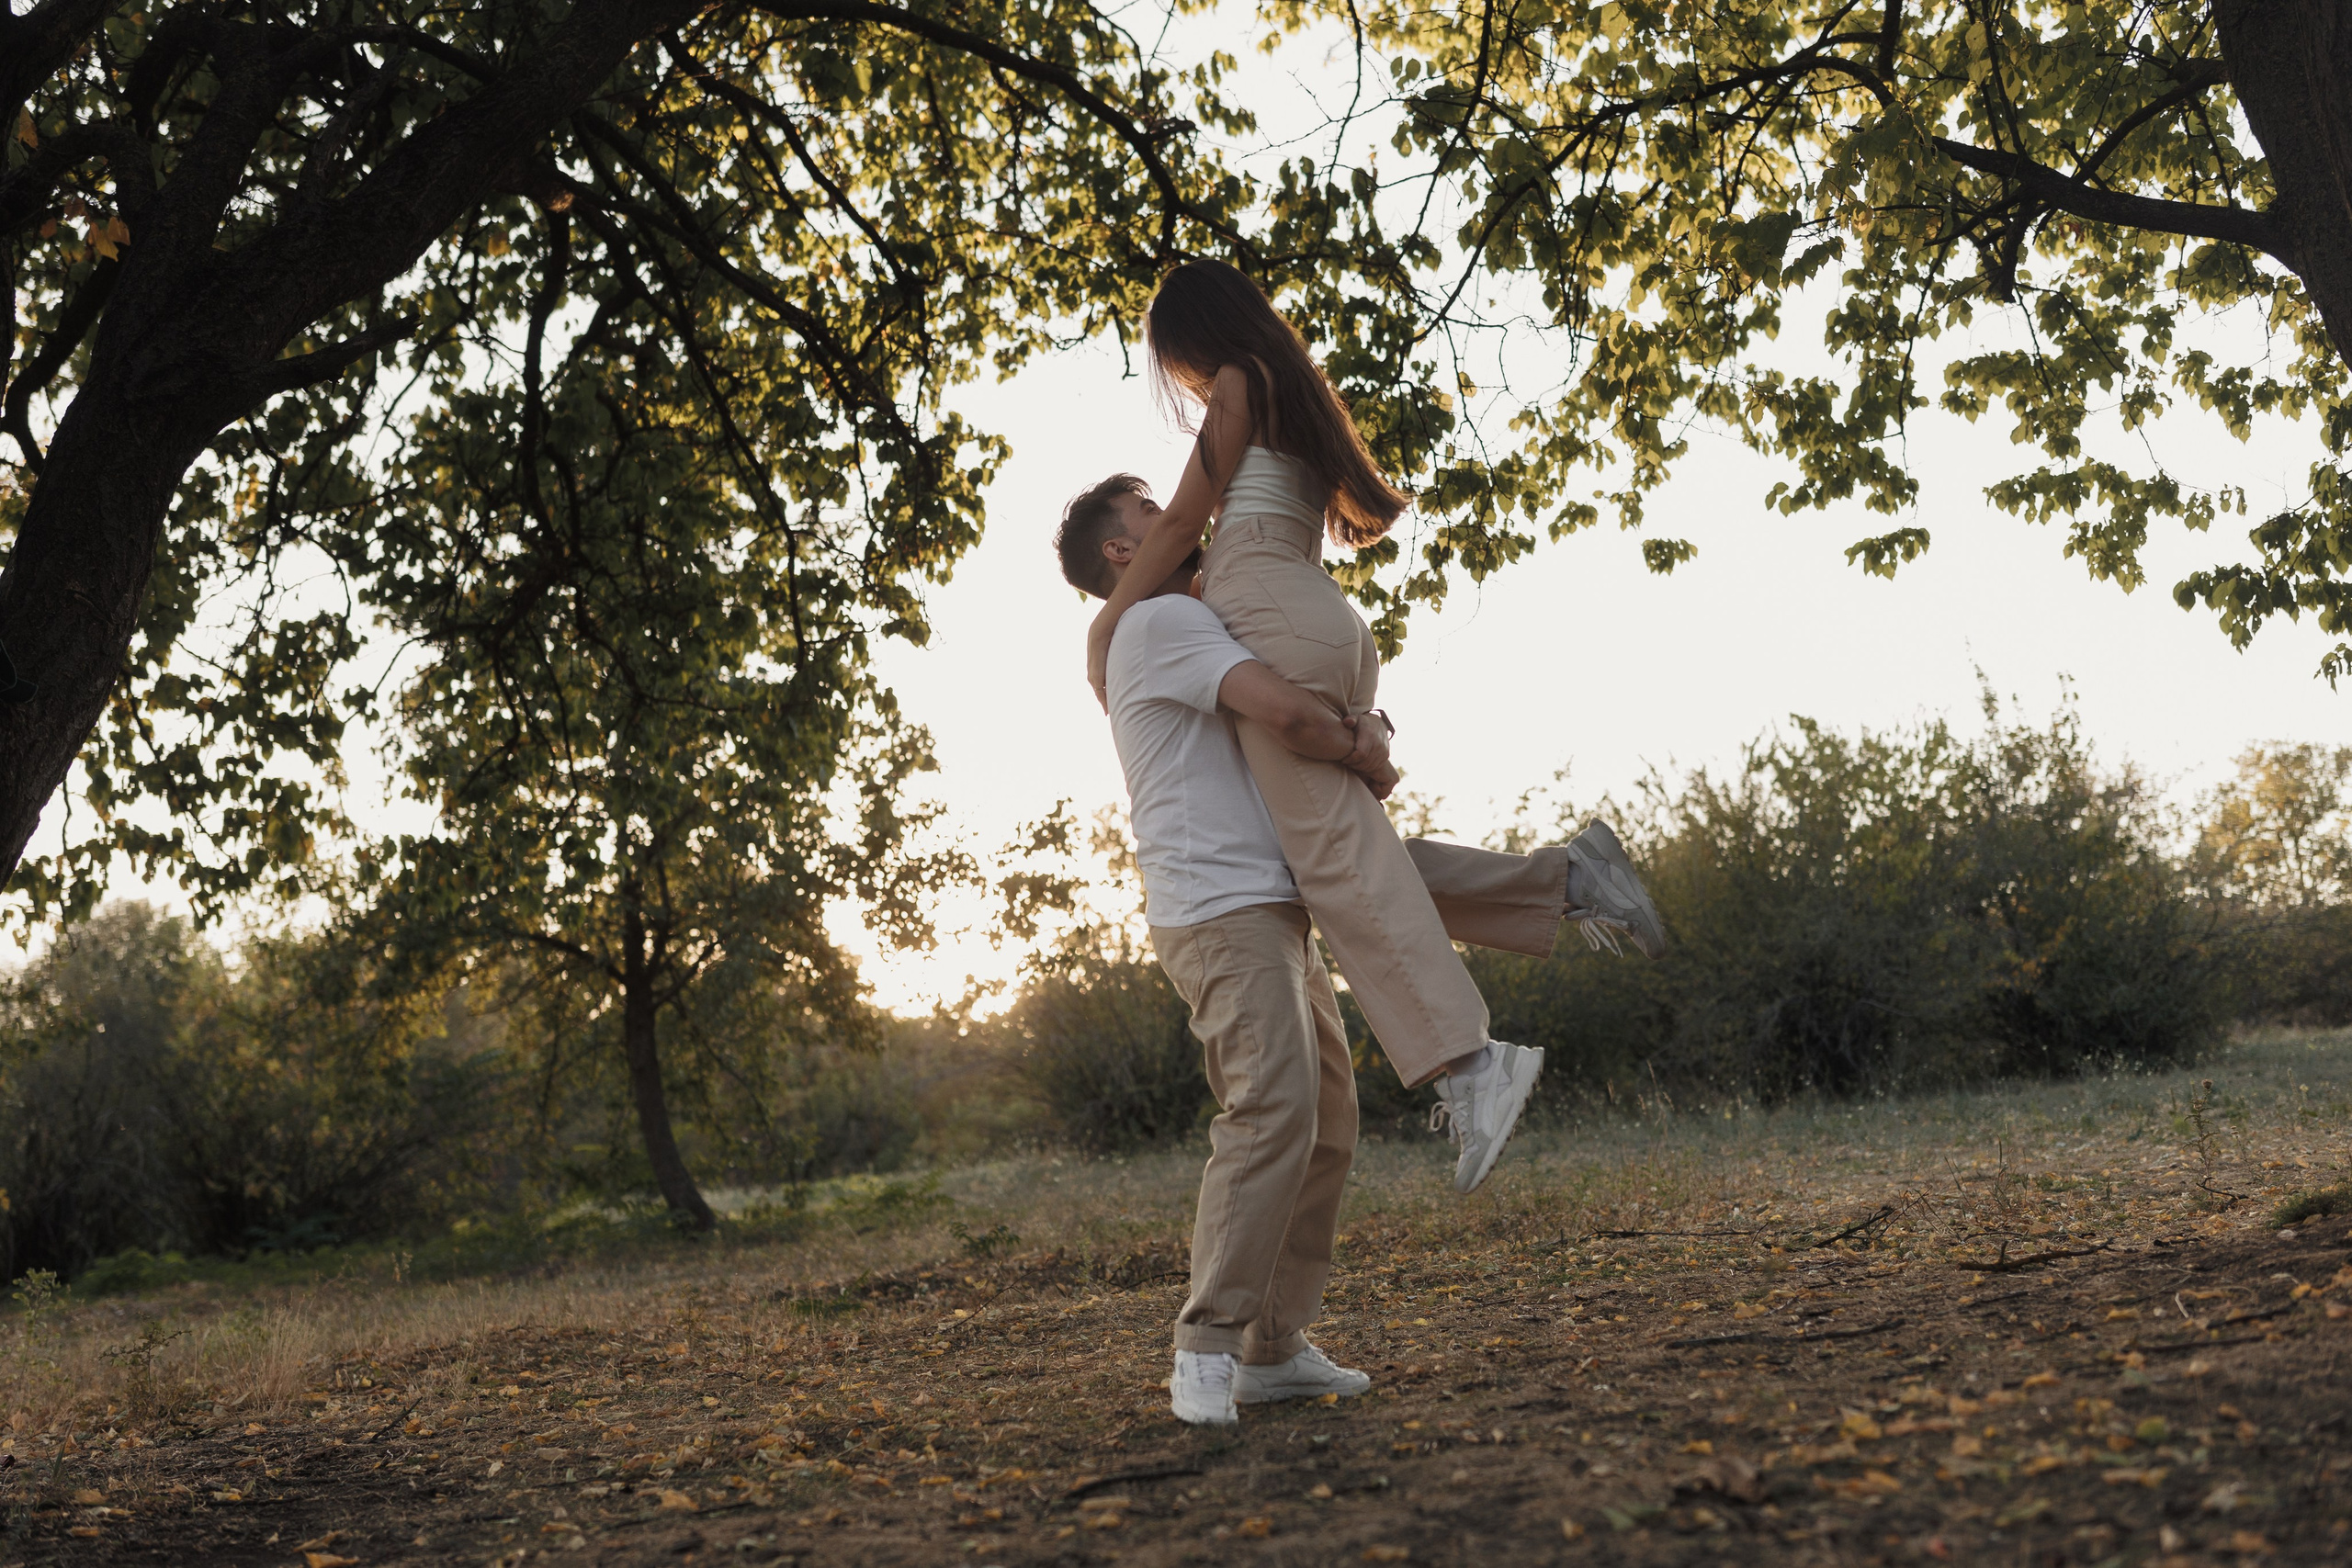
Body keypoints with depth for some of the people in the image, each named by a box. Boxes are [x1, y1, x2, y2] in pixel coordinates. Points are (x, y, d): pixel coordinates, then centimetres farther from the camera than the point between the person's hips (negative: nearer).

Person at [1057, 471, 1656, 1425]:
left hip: (1273, 913, 10)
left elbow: (1325, 710, 20)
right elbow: (1286, 711, -21)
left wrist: (1360, 733, -3)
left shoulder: (1183, 623, 26)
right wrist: (1360, 757, -2)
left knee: (1325, 1123, 9)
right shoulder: (1161, 622, -5)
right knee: (1271, 1113, -20)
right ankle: (1207, 1349, -17)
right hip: (1220, 910, -10)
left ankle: (1272, 1348, 11)